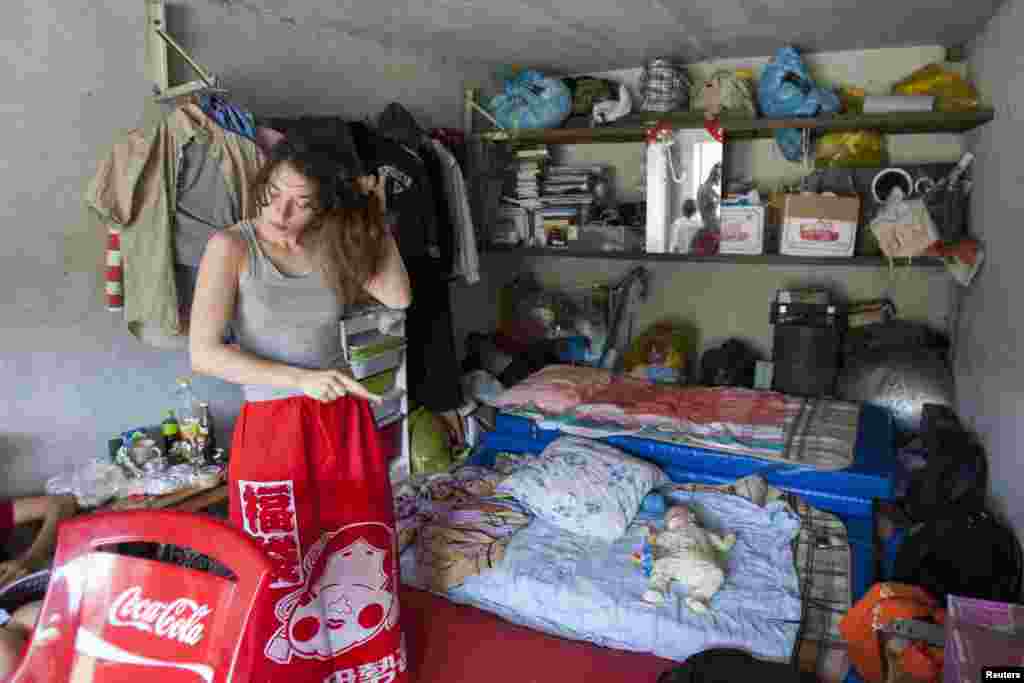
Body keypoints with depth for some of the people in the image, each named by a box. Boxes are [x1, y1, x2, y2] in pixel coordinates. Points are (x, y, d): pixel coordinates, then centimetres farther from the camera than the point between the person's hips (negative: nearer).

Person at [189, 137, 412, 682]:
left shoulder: (328, 245, 4)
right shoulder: (232, 246, -8)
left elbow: (398, 297, -5)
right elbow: (204, 353, -15)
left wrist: (375, 218, -7)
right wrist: (299, 379, -21)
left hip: (344, 422, 4)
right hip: (273, 427, -4)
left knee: (359, 555, 16)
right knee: (280, 576, 8)